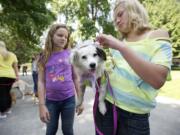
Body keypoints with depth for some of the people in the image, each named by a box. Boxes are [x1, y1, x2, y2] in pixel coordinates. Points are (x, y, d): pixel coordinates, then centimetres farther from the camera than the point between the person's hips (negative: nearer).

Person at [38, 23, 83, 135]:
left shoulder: (70, 55, -4)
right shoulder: (44, 57, -2)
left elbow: (76, 78, 0)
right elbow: (41, 81, -2)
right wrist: (42, 104, -6)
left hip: (68, 99, -1)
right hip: (51, 100, 1)